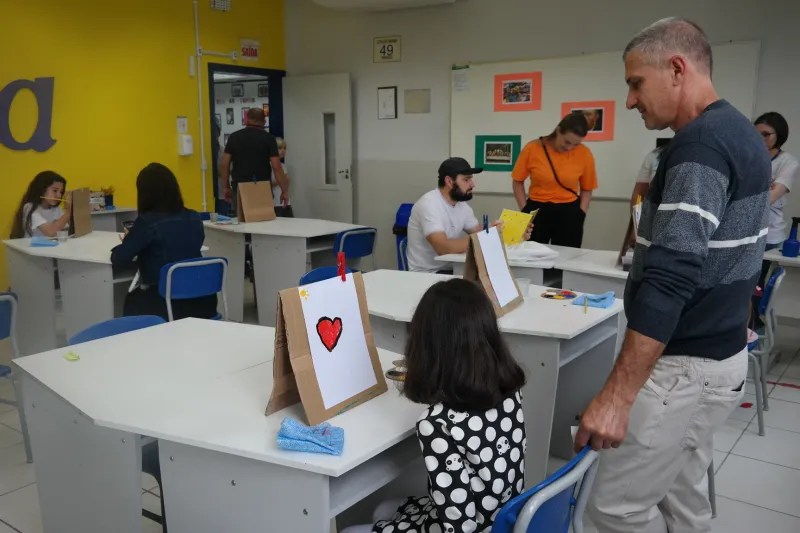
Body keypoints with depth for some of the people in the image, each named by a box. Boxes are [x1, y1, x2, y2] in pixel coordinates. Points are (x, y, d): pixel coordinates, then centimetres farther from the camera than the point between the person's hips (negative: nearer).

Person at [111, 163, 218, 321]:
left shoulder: (147, 222, -13)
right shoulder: (195, 218, 3)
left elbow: (118, 258, -8)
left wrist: (130, 242, 14)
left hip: (166, 303, -5)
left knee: (132, 300, 29)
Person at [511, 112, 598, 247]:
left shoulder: (584, 154, -5)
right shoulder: (532, 148, -8)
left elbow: (586, 189, 7)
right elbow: (518, 182, 3)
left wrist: (580, 214, -4)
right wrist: (524, 210, -4)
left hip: (569, 214, 1)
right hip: (536, 211, 0)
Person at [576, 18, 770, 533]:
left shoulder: (700, 143, -22)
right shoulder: (743, 134, 11)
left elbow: (669, 278, -30)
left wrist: (616, 395, -29)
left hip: (685, 366, -10)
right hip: (719, 352, 10)